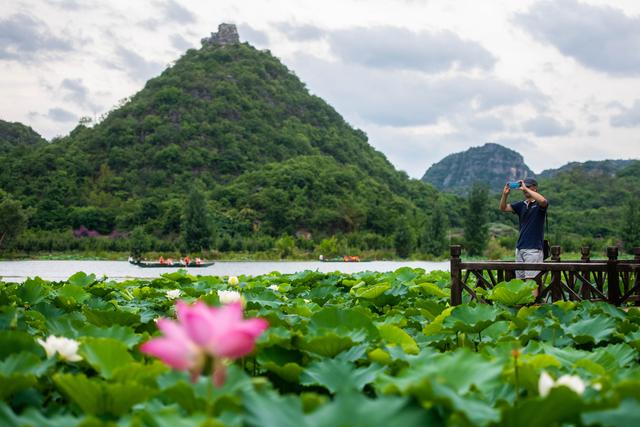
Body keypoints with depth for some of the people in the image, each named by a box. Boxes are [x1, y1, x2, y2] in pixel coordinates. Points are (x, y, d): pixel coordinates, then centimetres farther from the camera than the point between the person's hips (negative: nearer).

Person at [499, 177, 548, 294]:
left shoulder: (539, 205, -3)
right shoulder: (521, 205, 14)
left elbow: (543, 201, -27)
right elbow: (503, 208, 5)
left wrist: (526, 189, -22)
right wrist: (505, 194, -13)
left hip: (534, 249, -6)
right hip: (520, 248, 6)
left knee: (530, 279, -12)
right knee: (520, 280, 6)